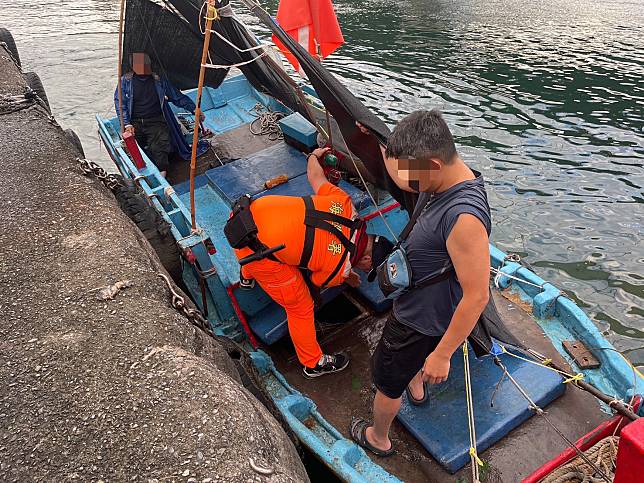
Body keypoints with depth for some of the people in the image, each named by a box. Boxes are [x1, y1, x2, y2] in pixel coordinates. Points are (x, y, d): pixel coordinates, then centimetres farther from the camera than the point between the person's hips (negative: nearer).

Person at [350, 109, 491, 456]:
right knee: (415, 354, 39)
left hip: (422, 319, -8)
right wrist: (385, 149, -1)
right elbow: (400, 179, 12)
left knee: (386, 382, 19)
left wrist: (442, 354, -26)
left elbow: (476, 296, -34)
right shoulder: (443, 180, -12)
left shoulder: (464, 217, -40)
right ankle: (416, 387, 71)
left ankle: (378, 439, 48)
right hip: (417, 303, 9)